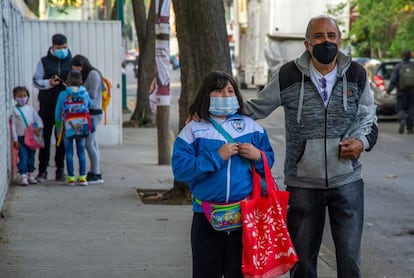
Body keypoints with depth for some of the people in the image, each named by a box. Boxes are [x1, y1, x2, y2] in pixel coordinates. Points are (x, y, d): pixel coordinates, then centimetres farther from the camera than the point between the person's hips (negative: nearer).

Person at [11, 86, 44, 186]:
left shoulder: (30, 108, 6)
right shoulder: (14, 110, -4)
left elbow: (38, 119, 6)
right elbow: (13, 125, -4)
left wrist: (39, 127, -16)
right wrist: (15, 140, -8)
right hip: (21, 137, -3)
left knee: (31, 156, 10)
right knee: (23, 156, -8)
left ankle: (30, 174, 21)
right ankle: (23, 176, -7)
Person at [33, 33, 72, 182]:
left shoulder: (71, 62, 7)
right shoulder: (44, 62, 4)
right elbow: (36, 81, 1)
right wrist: (49, 83, -16)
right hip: (47, 105, -1)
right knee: (45, 137, 1)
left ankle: (60, 170, 12)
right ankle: (42, 171, 7)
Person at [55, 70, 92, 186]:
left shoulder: (63, 95, -6)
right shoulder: (85, 94, -2)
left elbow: (58, 113, -3)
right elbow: (90, 105, 14)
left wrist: (58, 129, 6)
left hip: (67, 128, -2)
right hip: (82, 128, 2)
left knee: (69, 153, 5)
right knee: (81, 152, 9)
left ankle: (71, 177, 6)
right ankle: (82, 177, 9)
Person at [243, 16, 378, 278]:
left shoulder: (356, 74, 1)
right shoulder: (289, 76, -6)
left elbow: (368, 118, 14)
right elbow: (255, 109, 5)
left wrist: (363, 141, -6)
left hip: (347, 180, 1)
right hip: (303, 184, -1)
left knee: (349, 256, 2)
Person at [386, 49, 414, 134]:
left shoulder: (398, 66, -3)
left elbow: (393, 80, -7)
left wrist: (388, 90, -5)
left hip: (401, 91, -1)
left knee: (401, 108, 7)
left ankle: (402, 121, -22)